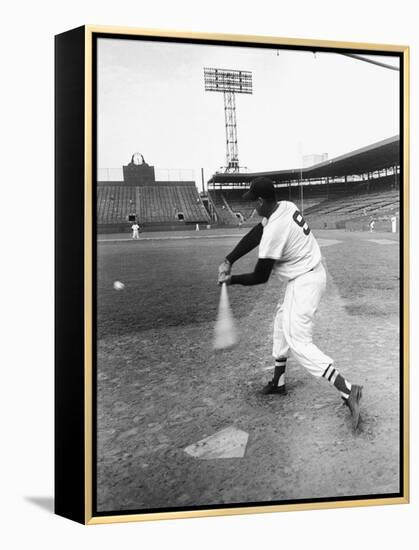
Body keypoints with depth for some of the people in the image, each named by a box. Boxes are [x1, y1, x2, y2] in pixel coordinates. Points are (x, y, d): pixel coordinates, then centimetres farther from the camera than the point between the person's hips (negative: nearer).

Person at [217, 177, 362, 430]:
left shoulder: (274, 231, -26)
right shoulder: (286, 207, 1)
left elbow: (260, 277, -16)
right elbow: (254, 236, 5)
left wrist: (231, 280, 0)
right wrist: (228, 261, -2)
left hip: (305, 281, -10)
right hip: (305, 276, 10)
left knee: (299, 343, -11)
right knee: (282, 322, 23)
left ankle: (348, 390, -19)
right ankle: (279, 381, 35)